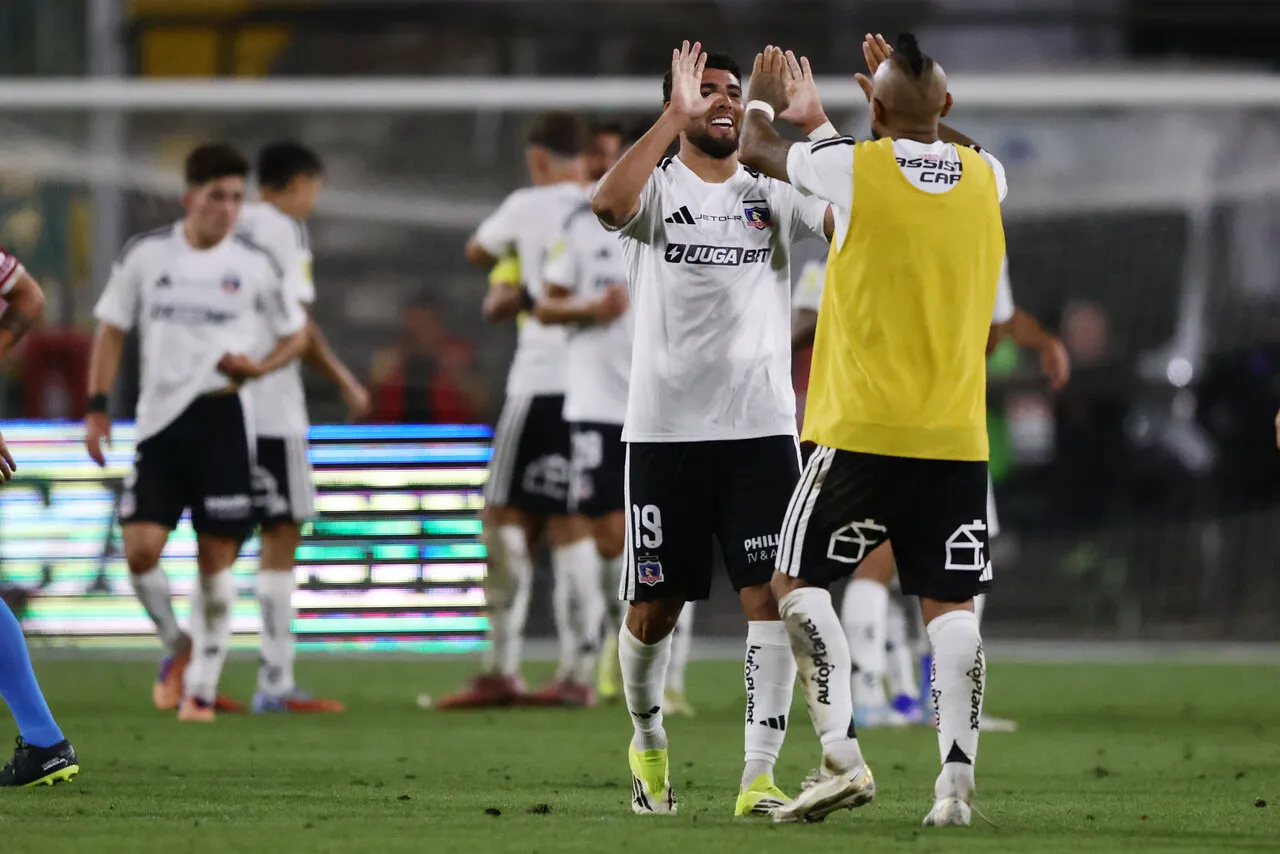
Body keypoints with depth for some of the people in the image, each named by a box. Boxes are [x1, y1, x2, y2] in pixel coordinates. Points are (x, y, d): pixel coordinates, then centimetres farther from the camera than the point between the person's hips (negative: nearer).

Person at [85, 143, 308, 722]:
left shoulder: (254, 264, 2)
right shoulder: (146, 255, 3)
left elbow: (296, 334, 12)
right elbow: (112, 328, 11)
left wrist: (260, 367, -8)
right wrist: (97, 407, 3)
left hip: (223, 417, -1)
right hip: (160, 419, 1)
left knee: (216, 558, -2)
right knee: (141, 549, -10)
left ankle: (202, 687, 9)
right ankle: (177, 646, 17)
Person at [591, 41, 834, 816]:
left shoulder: (775, 195, 9)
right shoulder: (658, 189, 3)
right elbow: (609, 203, -22)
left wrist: (814, 123, -15)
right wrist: (676, 115, -22)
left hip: (762, 426, 1)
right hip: (665, 429, -1)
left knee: (772, 597, -10)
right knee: (654, 607, 6)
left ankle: (760, 775, -9)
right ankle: (648, 739, 32)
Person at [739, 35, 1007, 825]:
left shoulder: (853, 168, -7)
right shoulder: (987, 177, 4)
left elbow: (757, 150, 13)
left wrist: (766, 100, 33)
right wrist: (916, 94, 44)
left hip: (863, 431, -3)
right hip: (959, 436, 3)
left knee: (800, 581, 7)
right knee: (951, 604, 4)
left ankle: (842, 755, -7)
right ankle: (957, 780, -6)